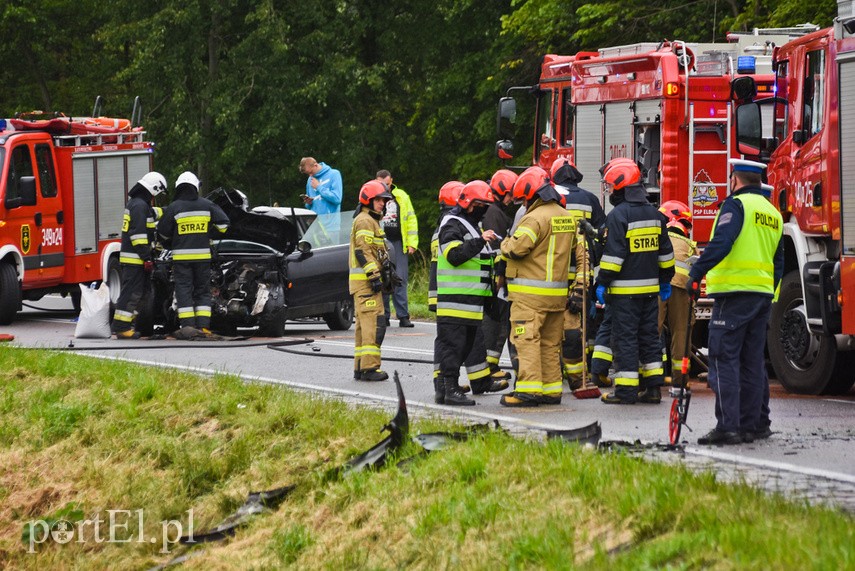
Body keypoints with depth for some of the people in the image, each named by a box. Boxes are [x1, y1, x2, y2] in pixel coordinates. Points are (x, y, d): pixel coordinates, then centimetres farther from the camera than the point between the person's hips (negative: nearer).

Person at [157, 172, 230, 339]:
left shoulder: (174, 207, -5)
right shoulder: (207, 205, 2)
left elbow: (163, 231, 1)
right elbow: (223, 223, 3)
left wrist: (171, 242, 21)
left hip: (181, 256, -2)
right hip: (203, 254, 2)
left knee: (184, 290, 1)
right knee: (202, 291, 9)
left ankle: (187, 326, -7)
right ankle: (203, 326, 3)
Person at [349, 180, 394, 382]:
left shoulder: (371, 220, 23)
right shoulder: (365, 221, -11)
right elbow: (363, 251, -19)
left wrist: (380, 275, 29)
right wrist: (374, 276, -23)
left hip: (365, 281, 11)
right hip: (366, 281, -11)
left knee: (364, 324, 12)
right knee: (374, 322, -15)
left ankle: (360, 368, 15)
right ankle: (369, 367, -18)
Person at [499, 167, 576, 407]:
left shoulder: (536, 218, -15)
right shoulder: (566, 217, 14)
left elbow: (516, 249, -21)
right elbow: (572, 249, 23)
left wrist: (505, 244, 0)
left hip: (531, 293, -9)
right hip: (557, 292, 9)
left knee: (527, 340, -9)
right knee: (550, 342, 12)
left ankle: (528, 389, -14)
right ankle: (552, 389, 14)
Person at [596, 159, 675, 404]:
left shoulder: (618, 215, -13)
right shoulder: (654, 214, 11)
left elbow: (613, 254, -17)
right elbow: (665, 251, 17)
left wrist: (602, 283, -11)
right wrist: (665, 280, 25)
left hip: (625, 290, -7)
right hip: (650, 288, 7)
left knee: (625, 338, -3)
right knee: (649, 336, 12)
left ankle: (626, 390, -3)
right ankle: (654, 387, 11)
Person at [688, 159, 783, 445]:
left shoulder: (736, 204, -7)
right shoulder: (773, 213, 18)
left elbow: (721, 243, -21)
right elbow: (778, 262, 22)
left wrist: (696, 274, -22)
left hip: (734, 293, -8)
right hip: (763, 294, 8)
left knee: (724, 359, -8)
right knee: (753, 362, 13)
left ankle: (727, 426, -14)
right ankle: (755, 424, 15)